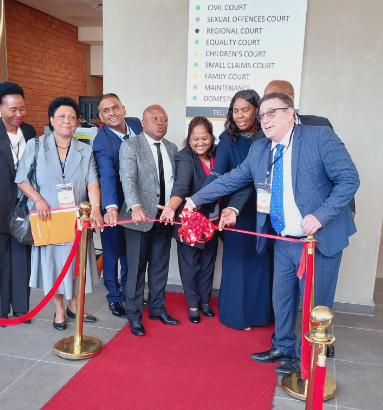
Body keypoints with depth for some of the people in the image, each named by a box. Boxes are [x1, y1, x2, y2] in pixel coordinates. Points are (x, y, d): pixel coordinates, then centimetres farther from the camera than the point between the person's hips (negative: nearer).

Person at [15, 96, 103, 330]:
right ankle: (59, 309, 23)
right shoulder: (35, 146, 0)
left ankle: (74, 304, 30)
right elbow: (22, 180, -2)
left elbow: (92, 182, -8)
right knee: (54, 262, 7)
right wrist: (38, 199, -19)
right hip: (49, 219, -1)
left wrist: (95, 209, -24)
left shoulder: (85, 151, 4)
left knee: (75, 261, 10)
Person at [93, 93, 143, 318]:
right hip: (113, 204, -6)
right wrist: (111, 207, -54)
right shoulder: (101, 143, -25)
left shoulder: (136, 123, -6)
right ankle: (114, 297, 28)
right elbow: (107, 176, -39)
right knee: (113, 250, 9)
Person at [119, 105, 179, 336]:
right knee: (137, 268, 5)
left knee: (160, 265, 15)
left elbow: (176, 182, 12)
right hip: (140, 218, -5)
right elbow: (128, 180, -20)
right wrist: (135, 207, -35)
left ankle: (157, 308, 31)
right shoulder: (130, 146, -6)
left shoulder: (172, 149, 11)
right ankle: (134, 315, 20)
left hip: (165, 218, 5)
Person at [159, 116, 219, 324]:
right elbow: (181, 185, -32)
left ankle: (205, 300, 35)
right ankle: (193, 304, 27)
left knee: (208, 261, 16)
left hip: (212, 220, 5)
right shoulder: (185, 158, -17)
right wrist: (172, 207, -48)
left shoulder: (216, 156, -1)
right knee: (190, 263, 8)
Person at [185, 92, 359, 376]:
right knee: (282, 298, 17)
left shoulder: (320, 136, -13)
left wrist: (320, 216, -24)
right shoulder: (259, 149, 5)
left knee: (315, 302, 8)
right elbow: (232, 179, 11)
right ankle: (283, 348, 40)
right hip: (284, 241, 6)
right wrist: (196, 199, 10)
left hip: (321, 238, -5)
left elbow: (349, 179, -15)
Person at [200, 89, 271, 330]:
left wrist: (234, 208, -21)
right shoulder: (228, 140, -4)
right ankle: (238, 313, 23)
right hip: (239, 209, 0)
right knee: (237, 259, 7)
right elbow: (217, 174, -15)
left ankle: (259, 311, 28)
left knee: (261, 259, 11)